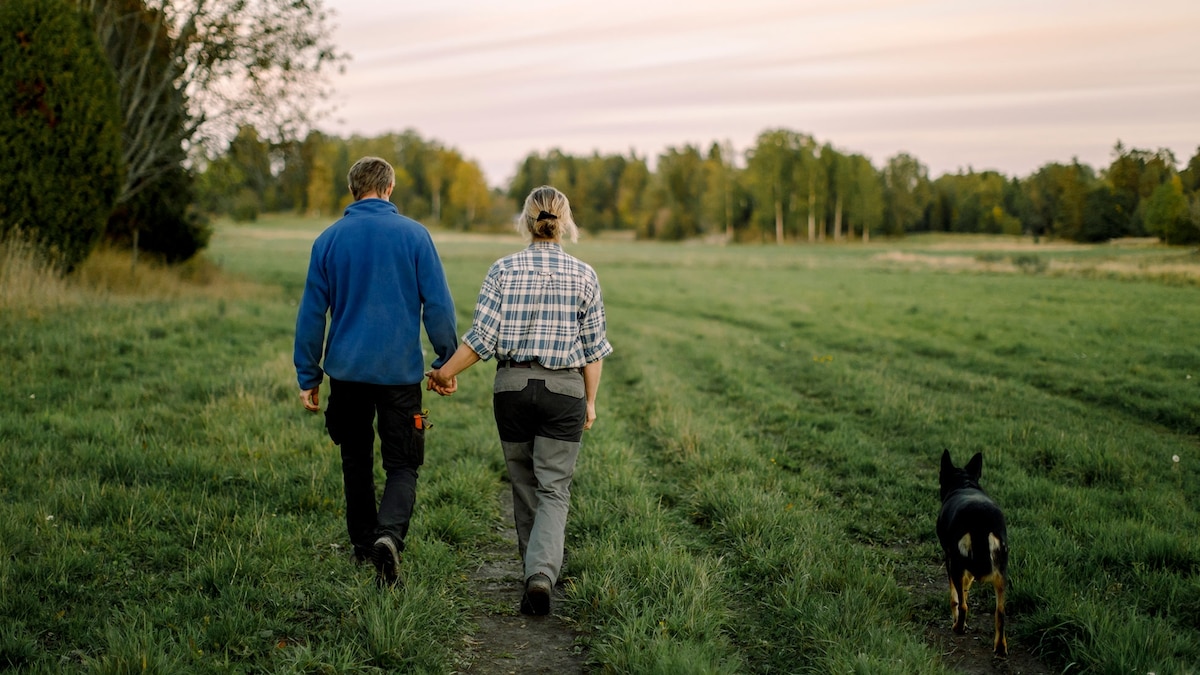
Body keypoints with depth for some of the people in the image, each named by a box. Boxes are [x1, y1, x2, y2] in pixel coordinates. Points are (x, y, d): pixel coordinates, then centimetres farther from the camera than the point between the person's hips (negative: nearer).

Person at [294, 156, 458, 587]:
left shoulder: (329, 240, 3)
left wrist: (308, 377, 10)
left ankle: (363, 545, 27)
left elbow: (312, 312, 5)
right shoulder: (414, 235, -3)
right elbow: (438, 305, -4)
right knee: (402, 467, 3)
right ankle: (389, 535, -22)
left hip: (347, 370, 2)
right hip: (400, 372, -2)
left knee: (356, 460, 19)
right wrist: (447, 362, 5)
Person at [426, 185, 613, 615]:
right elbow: (593, 347, 0)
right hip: (563, 387, -1)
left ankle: (537, 569, 30)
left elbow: (482, 337, -8)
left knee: (524, 483, 17)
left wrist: (445, 373, 5)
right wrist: (590, 401, 9)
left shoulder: (503, 270, -3)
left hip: (512, 386, 1)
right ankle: (542, 572, -19)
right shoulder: (583, 275, -2)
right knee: (554, 488, 1)